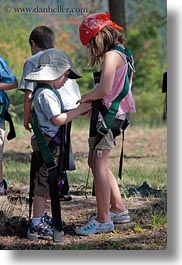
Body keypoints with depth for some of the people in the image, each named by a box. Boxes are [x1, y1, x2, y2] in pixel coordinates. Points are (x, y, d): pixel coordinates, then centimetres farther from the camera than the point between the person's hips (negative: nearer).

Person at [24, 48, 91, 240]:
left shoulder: (48, 92, 18)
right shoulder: (46, 94, -15)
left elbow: (57, 117, 17)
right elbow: (58, 119, -21)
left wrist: (78, 111, 11)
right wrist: (79, 110, -14)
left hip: (50, 143, 11)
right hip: (47, 142, -11)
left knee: (44, 183, 18)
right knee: (44, 183, -9)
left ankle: (40, 218, 28)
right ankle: (36, 226, -8)